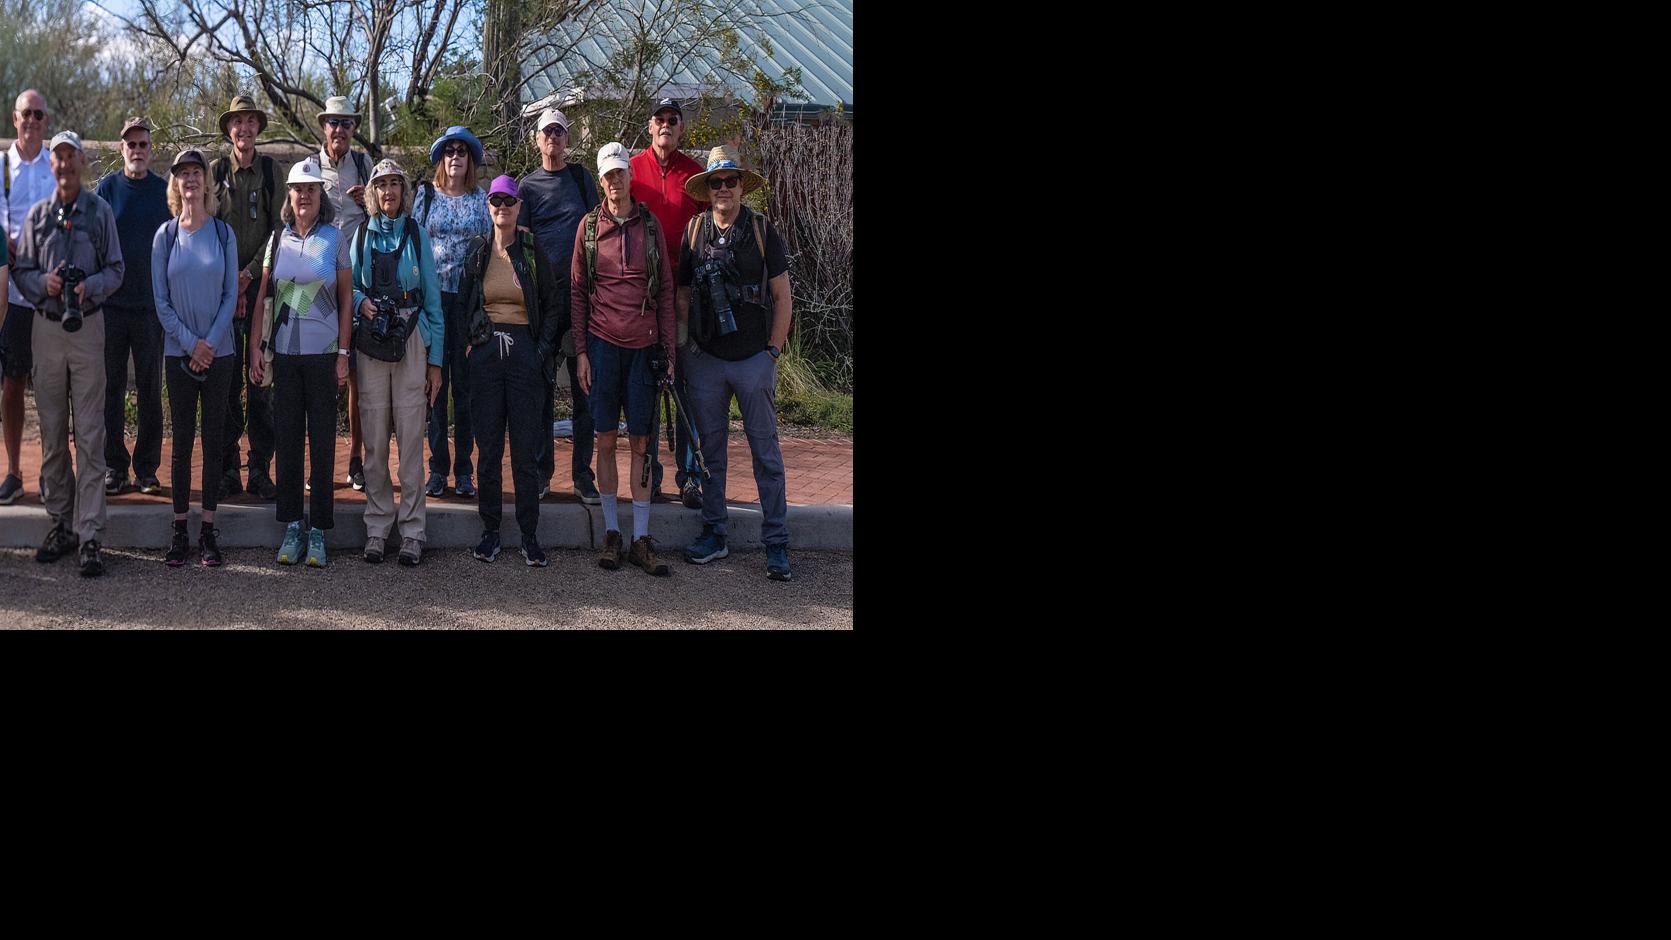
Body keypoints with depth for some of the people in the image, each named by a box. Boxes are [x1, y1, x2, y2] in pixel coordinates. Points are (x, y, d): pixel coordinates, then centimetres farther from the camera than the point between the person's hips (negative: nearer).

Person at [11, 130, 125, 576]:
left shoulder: (100, 212, 4)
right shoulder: (37, 214, 10)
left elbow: (115, 270, 2)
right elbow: (20, 271, 9)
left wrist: (89, 286, -17)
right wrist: (44, 282, -12)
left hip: (87, 326, -3)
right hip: (46, 327, 3)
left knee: (89, 433, -6)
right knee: (52, 433, 6)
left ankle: (90, 534, -7)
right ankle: (61, 522, 16)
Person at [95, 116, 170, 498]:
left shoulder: (165, 191, 5)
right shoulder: (105, 189, 5)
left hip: (152, 304, 0)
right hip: (111, 303, 0)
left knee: (150, 389, 4)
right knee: (111, 387, 2)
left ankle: (147, 468, 11)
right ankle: (114, 467, 8)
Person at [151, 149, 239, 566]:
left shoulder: (223, 233, 4)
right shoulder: (165, 235, 3)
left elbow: (231, 295, 1)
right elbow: (161, 300, 1)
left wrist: (210, 342, -9)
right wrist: (191, 344, -8)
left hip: (218, 351, 0)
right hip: (179, 352, 0)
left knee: (213, 439, 3)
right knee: (182, 441, 1)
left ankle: (208, 531, 7)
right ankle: (180, 530, 7)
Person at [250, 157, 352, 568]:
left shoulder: (335, 238, 3)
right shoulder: (278, 240, 8)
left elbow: (346, 298, 4)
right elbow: (262, 298, 9)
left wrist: (343, 353, -3)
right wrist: (256, 352, 2)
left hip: (323, 353, -2)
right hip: (284, 353, 2)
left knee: (322, 440, 0)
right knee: (287, 438, 4)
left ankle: (318, 532, 5)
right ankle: (292, 526, 11)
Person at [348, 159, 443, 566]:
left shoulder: (417, 234, 7)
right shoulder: (362, 234, 9)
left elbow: (432, 298, 6)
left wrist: (435, 360, 2)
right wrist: (359, 302, -10)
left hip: (412, 342, -1)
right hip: (371, 344, 1)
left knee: (411, 437, -4)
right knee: (374, 440, 1)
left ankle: (412, 531, 2)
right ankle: (377, 528, 9)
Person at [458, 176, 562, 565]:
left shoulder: (534, 251, 4)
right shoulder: (476, 251, 9)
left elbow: (552, 306, 7)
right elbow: (462, 302, 15)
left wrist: (543, 351, -2)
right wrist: (467, 341, 3)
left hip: (524, 354, -2)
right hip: (485, 354, 2)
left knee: (526, 449, -1)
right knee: (489, 447, 4)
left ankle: (530, 535, 6)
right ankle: (490, 530, 12)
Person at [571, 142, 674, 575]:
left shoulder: (649, 225, 6)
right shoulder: (589, 226, 4)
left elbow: (665, 291, 8)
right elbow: (577, 292, 6)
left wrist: (669, 350, 3)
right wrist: (580, 350, 0)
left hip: (644, 345, 1)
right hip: (602, 342, -1)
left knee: (641, 443, 2)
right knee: (606, 441, 4)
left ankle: (641, 539, 6)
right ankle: (611, 533, 12)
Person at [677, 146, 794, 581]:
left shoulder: (762, 232, -2)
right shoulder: (692, 232, 3)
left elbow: (782, 298, 1)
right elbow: (682, 295, 10)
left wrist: (772, 351, -4)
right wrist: (684, 348, 4)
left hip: (754, 359, -2)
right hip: (705, 360, 2)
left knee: (766, 452, 0)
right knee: (710, 449, 9)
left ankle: (776, 542, 5)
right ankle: (714, 533, 19)